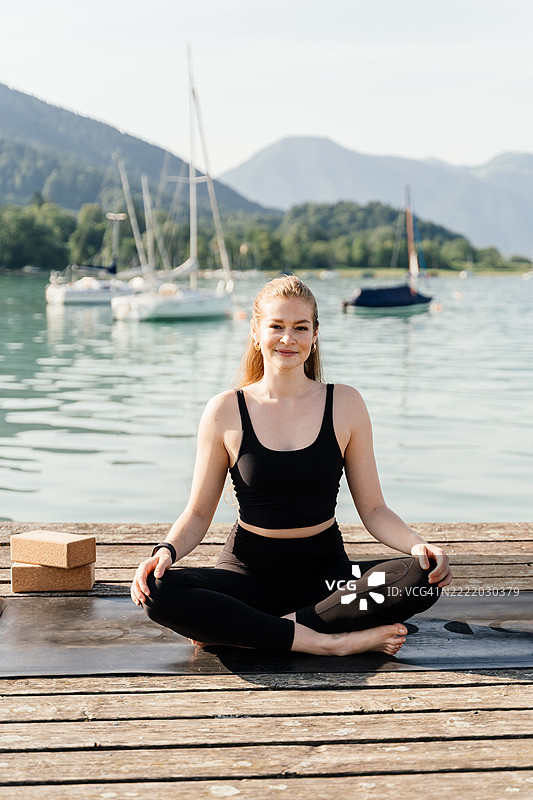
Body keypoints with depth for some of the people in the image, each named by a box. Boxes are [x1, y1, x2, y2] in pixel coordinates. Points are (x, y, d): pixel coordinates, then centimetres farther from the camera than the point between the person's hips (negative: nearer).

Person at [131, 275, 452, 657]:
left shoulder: (345, 404, 1)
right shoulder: (226, 411, -1)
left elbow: (373, 509, 3)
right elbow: (198, 514, 5)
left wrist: (417, 544, -16)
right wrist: (167, 551, -16)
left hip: (326, 571, 2)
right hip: (248, 572, -1)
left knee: (424, 577, -27)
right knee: (158, 592, -30)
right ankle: (329, 642, -27)